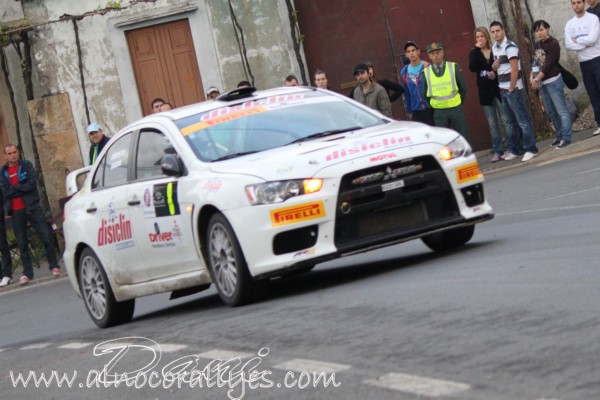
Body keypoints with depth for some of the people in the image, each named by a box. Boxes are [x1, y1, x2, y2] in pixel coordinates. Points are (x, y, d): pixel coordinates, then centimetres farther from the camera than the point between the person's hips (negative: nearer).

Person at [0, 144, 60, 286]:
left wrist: (14, 188, -11)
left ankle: (54, 266, 8)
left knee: (46, 237, -3)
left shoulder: (26, 165, 2)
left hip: (32, 207, -1)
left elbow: (32, 184, -10)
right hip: (15, 212, 1)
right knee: (22, 244, 6)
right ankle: (27, 273, 12)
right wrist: (22, 189, -13)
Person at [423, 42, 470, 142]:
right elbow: (425, 93, 8)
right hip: (438, 112, 0)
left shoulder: (454, 67, -1)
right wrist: (432, 106, 6)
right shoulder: (425, 72, 0)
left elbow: (463, 87, 5)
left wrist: (457, 102, 5)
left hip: (456, 109, 0)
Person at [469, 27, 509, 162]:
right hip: (485, 91, 2)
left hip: (498, 89, -2)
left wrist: (495, 73, -18)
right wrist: (477, 49, -12)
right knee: (492, 123, 5)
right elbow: (472, 68, -11)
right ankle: (497, 151, 9)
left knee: (506, 119, -3)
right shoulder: (474, 53, 6)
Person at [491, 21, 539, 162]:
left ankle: (530, 149, -4)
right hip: (502, 89, 8)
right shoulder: (494, 48, 12)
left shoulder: (510, 47, -14)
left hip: (513, 89, -8)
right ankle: (514, 149, 18)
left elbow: (515, 70, -18)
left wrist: (511, 89, -15)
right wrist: (494, 66, -1)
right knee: (510, 122, 12)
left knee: (522, 120, -6)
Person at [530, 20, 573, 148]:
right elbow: (535, 63, 13)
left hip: (553, 81, -8)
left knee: (561, 110, -8)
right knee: (551, 112, 13)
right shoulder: (537, 45, 12)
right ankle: (560, 135, 21)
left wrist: (536, 80, -16)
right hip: (542, 83, 8)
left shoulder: (553, 44, -12)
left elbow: (548, 64, -17)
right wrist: (531, 77, -4)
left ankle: (566, 137, -10)